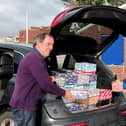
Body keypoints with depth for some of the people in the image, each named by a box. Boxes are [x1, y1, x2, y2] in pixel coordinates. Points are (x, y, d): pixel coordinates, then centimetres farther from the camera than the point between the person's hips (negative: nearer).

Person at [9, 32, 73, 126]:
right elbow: (46, 85, -21)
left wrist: (48, 79, 7)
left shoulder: (34, 57, 16)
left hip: (25, 104, 10)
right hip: (24, 106, -10)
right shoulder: (35, 58, -19)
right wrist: (64, 93, -7)